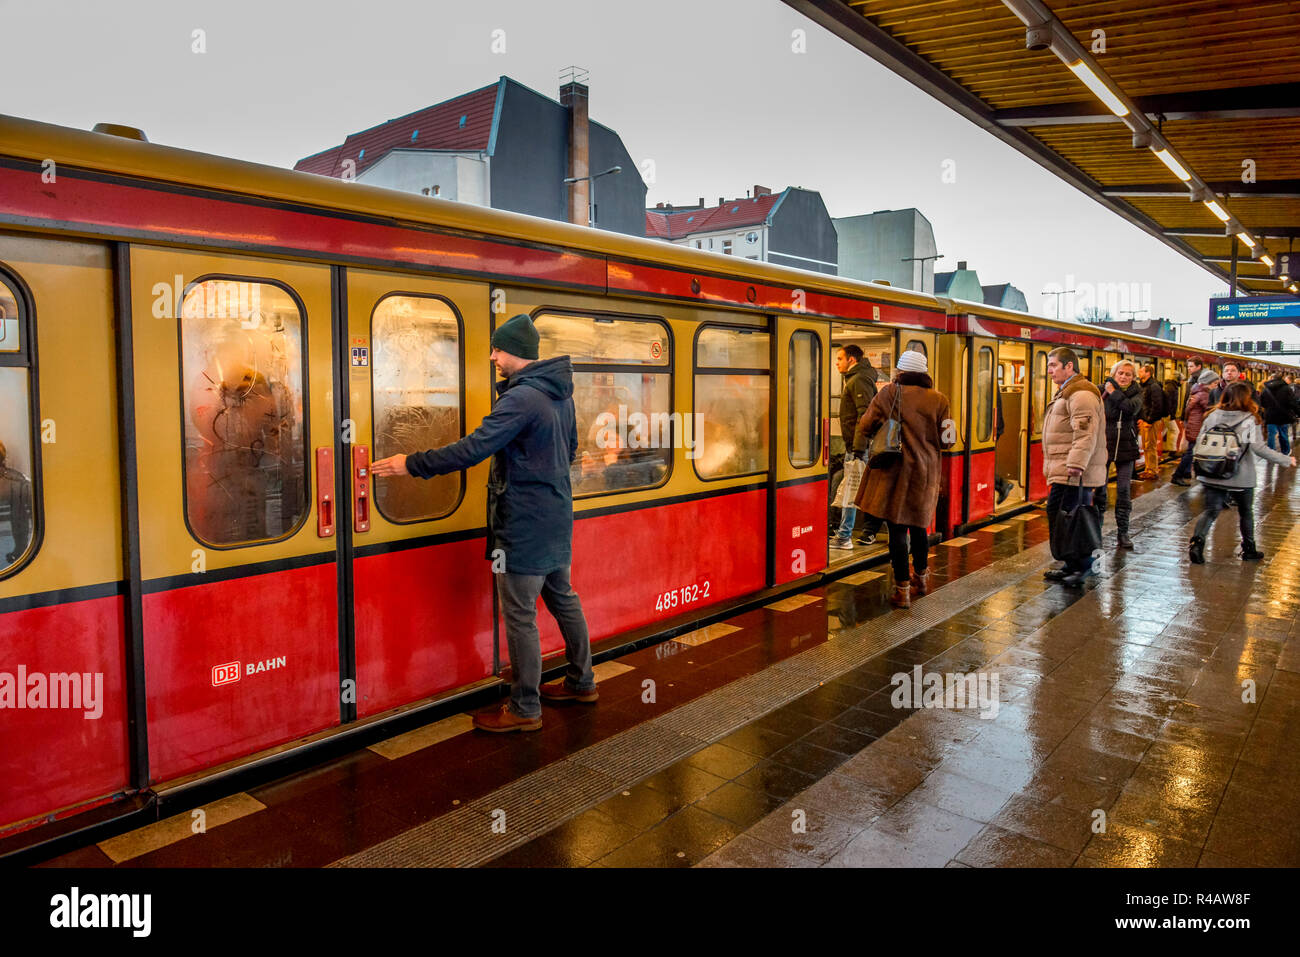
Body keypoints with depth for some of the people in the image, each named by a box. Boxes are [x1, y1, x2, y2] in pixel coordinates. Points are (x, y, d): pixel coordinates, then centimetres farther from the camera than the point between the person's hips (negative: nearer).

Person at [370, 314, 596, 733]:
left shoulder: (521, 398, -20)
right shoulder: (559, 394, 10)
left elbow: (473, 448, -25)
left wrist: (411, 464, -19)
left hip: (525, 525, -10)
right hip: (556, 517, 10)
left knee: (520, 616, 0)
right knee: (562, 598, 19)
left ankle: (524, 710, 11)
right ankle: (581, 682, 33)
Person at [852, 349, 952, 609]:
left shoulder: (888, 394, -6)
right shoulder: (938, 400, 0)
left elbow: (864, 428, -3)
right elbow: (948, 441, 1)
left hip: (895, 471, -3)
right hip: (925, 472, 3)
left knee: (897, 529, -1)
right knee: (918, 525, 20)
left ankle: (902, 589, 0)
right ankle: (921, 577, 36)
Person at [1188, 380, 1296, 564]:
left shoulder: (1212, 416, 0)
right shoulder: (1249, 420, -11)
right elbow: (1259, 448, -16)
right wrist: (1287, 460, -7)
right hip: (1241, 478, -2)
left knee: (1210, 511, 5)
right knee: (1245, 512, 17)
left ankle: (1196, 542, -17)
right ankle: (1249, 550, 28)